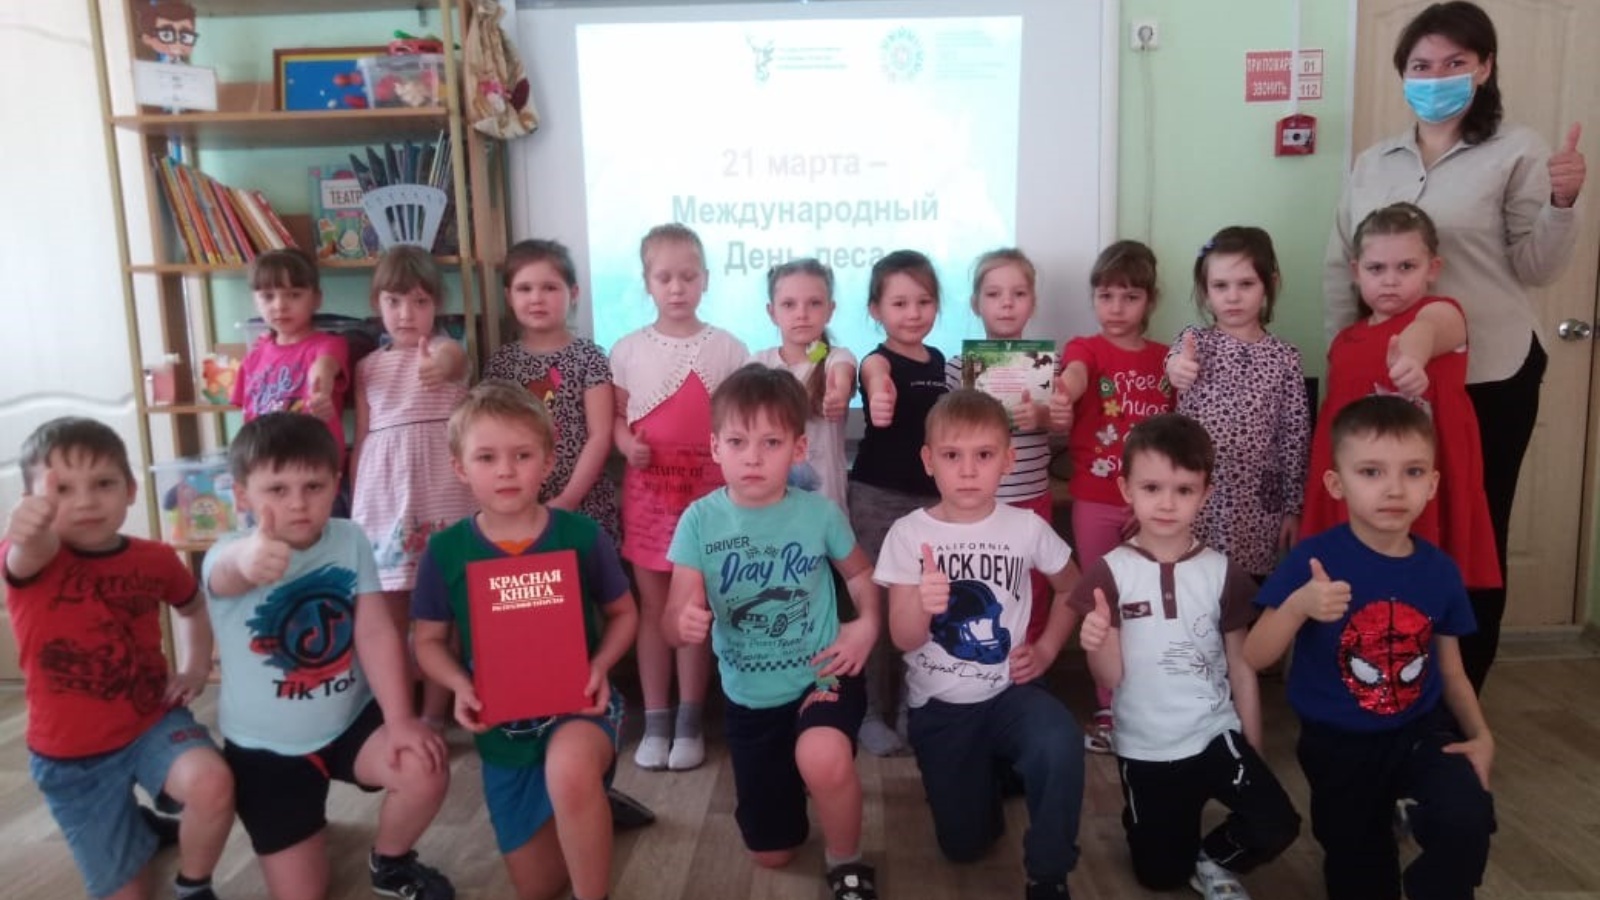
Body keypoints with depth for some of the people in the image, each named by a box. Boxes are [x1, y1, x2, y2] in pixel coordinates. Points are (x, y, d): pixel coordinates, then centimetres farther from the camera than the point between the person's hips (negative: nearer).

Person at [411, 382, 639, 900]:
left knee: (569, 771, -40)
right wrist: (461, 686, -16)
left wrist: (600, 666, -17)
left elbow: (624, 613, 1)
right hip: (503, 728, 3)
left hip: (579, 704, -3)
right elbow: (429, 640, 3)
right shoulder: (446, 552, -9)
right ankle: (590, 806, 43)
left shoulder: (582, 537, -12)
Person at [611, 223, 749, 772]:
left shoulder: (727, 349, 0)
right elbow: (616, 416, 5)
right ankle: (655, 722, 16)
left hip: (707, 489, -1)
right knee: (652, 605, 6)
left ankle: (690, 722, 16)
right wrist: (626, 443, -15)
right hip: (647, 490, 1)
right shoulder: (628, 350, 2)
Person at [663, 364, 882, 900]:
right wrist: (683, 624, -35)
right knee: (771, 854, 13)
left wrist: (868, 624, -12)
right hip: (749, 696, 2)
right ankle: (788, 780, 49)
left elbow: (860, 572, 7)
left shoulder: (819, 513, -12)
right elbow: (674, 622, -12)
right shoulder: (700, 521, -13)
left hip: (822, 677, -2)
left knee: (822, 760, -37)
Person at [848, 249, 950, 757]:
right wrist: (879, 398, -61)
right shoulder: (878, 361, -12)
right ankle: (873, 712, 17)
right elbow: (877, 379, -38)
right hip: (878, 497, -5)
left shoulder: (939, 361, 7)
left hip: (931, 497, 6)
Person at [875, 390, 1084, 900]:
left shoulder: (1027, 528, -8)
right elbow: (903, 640, -12)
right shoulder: (908, 534, -11)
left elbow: (1070, 590, 12)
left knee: (1060, 747, -34)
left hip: (1009, 693, 0)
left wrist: (1046, 650, -3)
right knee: (965, 845, 5)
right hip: (939, 706, 1)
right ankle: (993, 772, 37)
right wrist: (922, 605, -35)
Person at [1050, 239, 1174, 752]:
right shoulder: (1086, 348, -5)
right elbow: (1074, 375, -29)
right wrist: (1062, 397, -53)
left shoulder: (1166, 359, 5)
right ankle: (1107, 708, 20)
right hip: (1095, 501, -2)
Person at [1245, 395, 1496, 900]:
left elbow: (1450, 671, 5)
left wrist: (1480, 734, -9)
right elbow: (1254, 658, -21)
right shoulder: (1313, 561, -18)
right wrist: (1297, 607, -36)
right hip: (1339, 742, -2)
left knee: (1468, 821, -26)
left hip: (1422, 731, 2)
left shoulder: (1440, 571, -7)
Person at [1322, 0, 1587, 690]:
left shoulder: (1516, 152, -1)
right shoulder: (1373, 162, 9)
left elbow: (1538, 269, -2)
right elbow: (1339, 265, 10)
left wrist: (1561, 203, -20)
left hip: (1489, 376, -3)